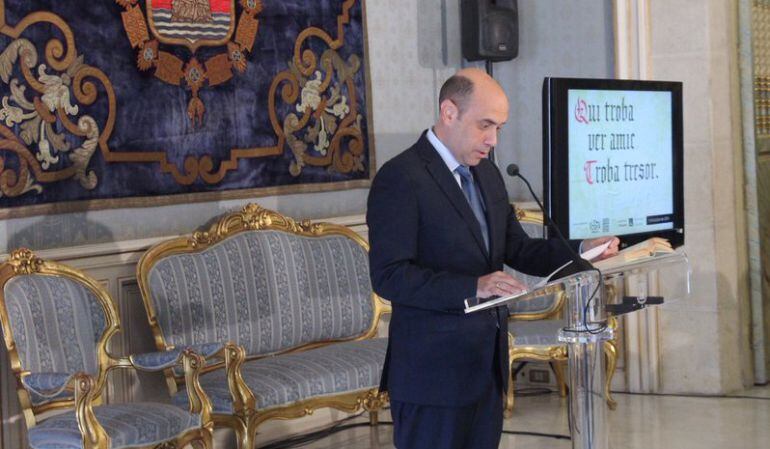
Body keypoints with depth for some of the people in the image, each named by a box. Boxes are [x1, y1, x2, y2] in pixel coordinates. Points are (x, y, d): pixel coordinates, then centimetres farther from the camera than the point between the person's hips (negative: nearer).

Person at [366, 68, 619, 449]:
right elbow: (388, 276, -19)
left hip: (487, 364, 8)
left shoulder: (487, 174, 15)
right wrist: (471, 287, -27)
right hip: (433, 372, -8)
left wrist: (580, 251, 1)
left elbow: (517, 249, 17)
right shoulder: (400, 178, -13)